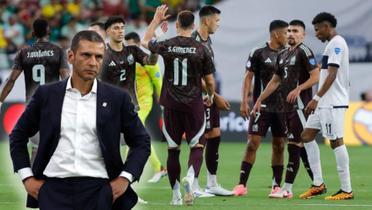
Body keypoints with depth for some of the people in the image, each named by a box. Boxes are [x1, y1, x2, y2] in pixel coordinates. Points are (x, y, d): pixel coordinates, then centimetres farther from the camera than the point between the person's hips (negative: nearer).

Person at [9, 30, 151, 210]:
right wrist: (27, 178, 6)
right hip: (55, 189, 0)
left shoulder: (117, 98, 6)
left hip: (97, 190, 0)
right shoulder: (46, 94, 7)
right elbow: (18, 136, 15)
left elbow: (141, 142, 12)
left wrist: (125, 178, -1)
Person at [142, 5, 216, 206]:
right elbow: (210, 80, 1)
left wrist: (156, 20, 30)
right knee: (197, 147, 8)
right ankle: (190, 176, -22)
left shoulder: (167, 46, -3)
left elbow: (145, 41, 20)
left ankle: (176, 195, 12)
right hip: (194, 105, -2)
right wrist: (210, 96, 21)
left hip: (171, 105, 2)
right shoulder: (201, 49, -6)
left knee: (173, 149, 10)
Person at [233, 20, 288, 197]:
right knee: (253, 143, -8)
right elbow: (248, 77, -3)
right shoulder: (258, 53, -4)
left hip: (282, 107, 4)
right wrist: (244, 102, -9)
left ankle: (277, 186, 12)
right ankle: (242, 184, -6)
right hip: (262, 107, -4)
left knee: (279, 146, 6)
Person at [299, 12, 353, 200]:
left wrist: (316, 98, -22)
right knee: (307, 135, 10)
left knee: (336, 141, -8)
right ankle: (318, 184, 10)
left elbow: (332, 75, -20)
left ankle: (346, 190, -5)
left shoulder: (336, 44, -12)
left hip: (333, 103, -10)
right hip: (324, 103, 10)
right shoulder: (333, 44, 18)